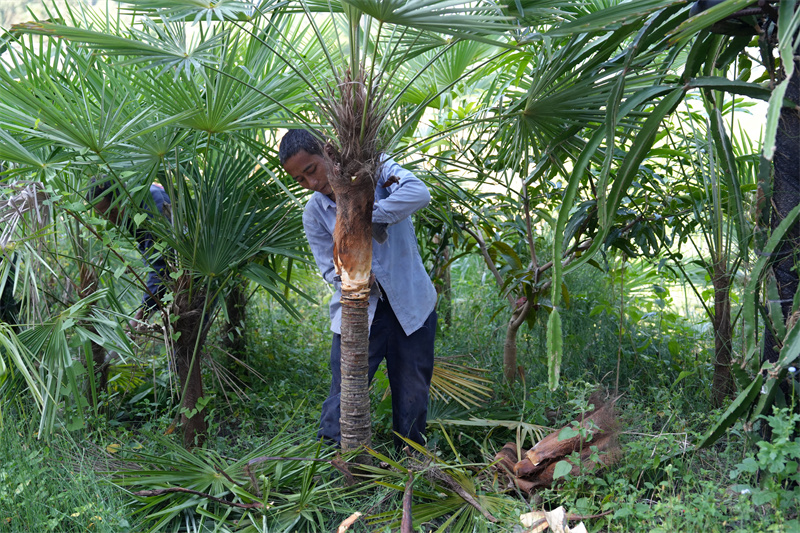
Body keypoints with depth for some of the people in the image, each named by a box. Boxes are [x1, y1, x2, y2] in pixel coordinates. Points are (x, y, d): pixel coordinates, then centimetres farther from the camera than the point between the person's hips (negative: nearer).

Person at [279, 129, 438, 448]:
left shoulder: (373, 168, -6)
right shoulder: (314, 213, 0)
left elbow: (419, 193, -24)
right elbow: (331, 269, -2)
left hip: (412, 302, 0)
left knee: (413, 398, 8)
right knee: (344, 397, -6)